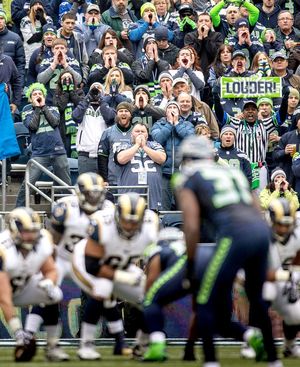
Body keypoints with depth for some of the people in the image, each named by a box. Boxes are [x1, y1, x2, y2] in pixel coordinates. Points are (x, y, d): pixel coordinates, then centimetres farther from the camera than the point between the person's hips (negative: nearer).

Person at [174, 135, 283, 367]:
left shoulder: (188, 179, 12)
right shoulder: (233, 173, 29)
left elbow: (192, 226, 2)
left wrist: (190, 265, 10)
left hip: (235, 235, -6)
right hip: (262, 232, 6)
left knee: (207, 303, 4)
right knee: (256, 298, 24)